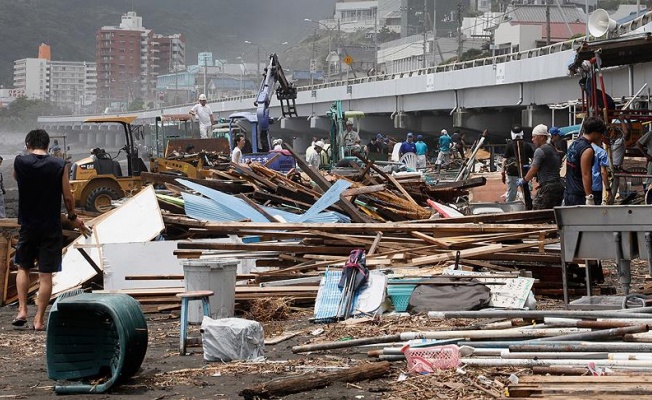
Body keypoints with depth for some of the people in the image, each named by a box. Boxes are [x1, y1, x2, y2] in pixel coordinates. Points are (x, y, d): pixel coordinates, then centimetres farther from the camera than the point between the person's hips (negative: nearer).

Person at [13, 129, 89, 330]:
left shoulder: (20, 162, -5)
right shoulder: (60, 165, -7)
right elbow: (68, 197, -4)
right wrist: (74, 218, 12)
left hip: (28, 225, 1)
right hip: (51, 227, -1)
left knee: (23, 268, 20)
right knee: (46, 275, 3)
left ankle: (22, 310, 10)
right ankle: (39, 319, 3)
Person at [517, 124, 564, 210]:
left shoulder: (540, 151, -9)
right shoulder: (553, 149, 19)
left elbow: (533, 171, -8)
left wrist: (523, 180, 8)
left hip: (547, 187, -9)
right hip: (559, 186, 9)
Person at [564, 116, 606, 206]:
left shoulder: (573, 145, 13)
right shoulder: (587, 150, -15)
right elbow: (585, 175, -19)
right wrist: (589, 198, -20)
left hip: (568, 194, 9)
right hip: (580, 197, -9)